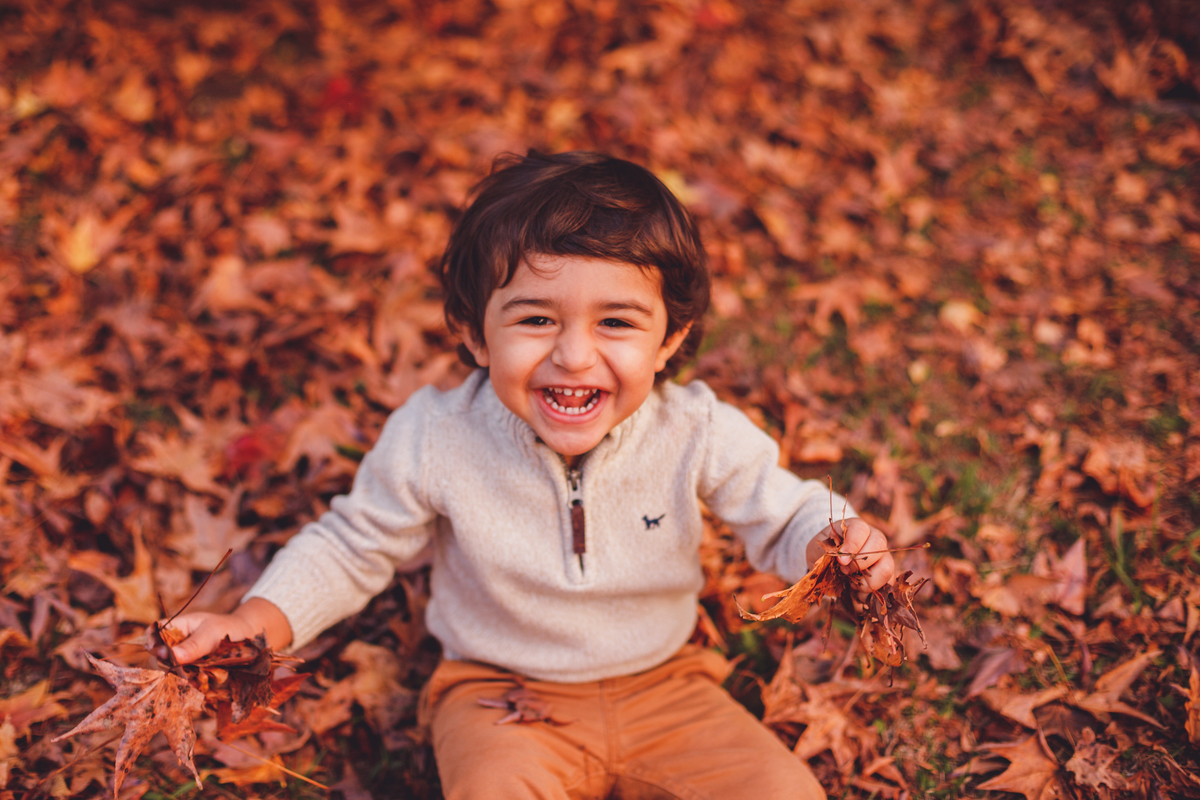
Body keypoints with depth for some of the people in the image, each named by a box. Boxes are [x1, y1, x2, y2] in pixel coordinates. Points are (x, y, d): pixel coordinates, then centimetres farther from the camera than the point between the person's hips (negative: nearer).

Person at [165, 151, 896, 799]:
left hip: (662, 687, 2)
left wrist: (839, 545, -24)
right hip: (501, 694, -1)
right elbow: (354, 548, -3)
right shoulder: (433, 442, -18)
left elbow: (784, 517, -2)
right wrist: (256, 624, -14)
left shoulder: (699, 434, -18)